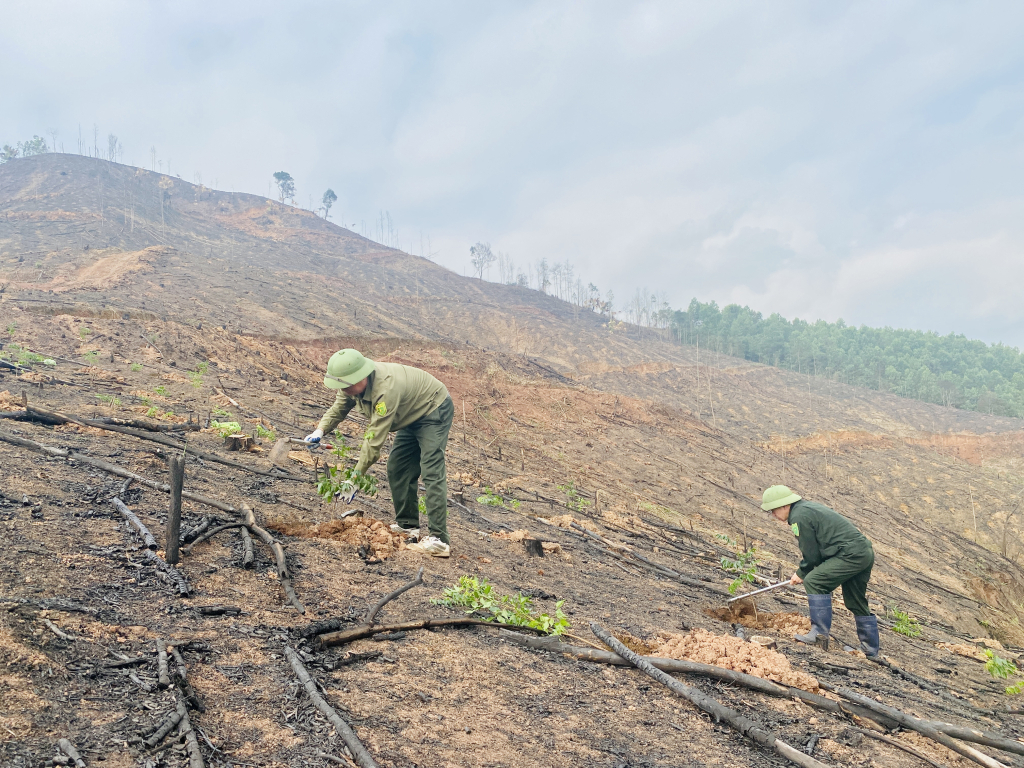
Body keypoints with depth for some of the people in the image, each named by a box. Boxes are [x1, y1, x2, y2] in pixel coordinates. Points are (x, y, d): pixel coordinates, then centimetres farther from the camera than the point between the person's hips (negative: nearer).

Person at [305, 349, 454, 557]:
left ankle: (439, 540, -24)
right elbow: (338, 408, 6)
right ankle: (408, 526, 18)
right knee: (397, 468, 8)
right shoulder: (354, 383, -11)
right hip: (413, 417, 10)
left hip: (434, 411, -10)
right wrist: (320, 430, -15)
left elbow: (375, 438, -37)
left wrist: (356, 476, -34)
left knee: (431, 471, -20)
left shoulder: (386, 389, -39)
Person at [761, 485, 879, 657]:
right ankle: (870, 650, 25)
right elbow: (818, 546, 23)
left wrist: (801, 574, 8)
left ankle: (820, 634, -11)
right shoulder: (808, 507, 18)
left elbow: (811, 554, -9)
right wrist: (804, 572, 19)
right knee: (856, 603, 18)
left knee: (814, 582, -12)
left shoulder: (799, 517, -13)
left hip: (851, 554, -11)